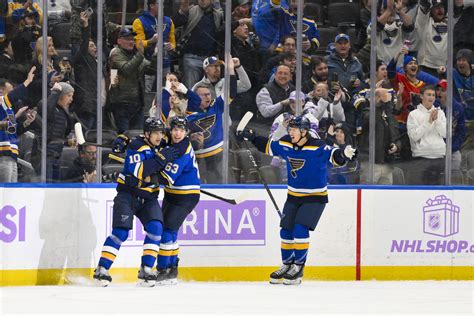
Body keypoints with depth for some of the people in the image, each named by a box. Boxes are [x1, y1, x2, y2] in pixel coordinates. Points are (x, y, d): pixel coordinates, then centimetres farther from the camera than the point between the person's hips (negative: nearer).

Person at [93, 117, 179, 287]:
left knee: (155, 228, -17)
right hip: (127, 194, -5)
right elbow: (138, 171, -28)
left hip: (148, 198, 5)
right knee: (121, 232, -16)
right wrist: (161, 158, -28)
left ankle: (146, 270, -15)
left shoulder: (163, 147, 8)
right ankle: (102, 270, -11)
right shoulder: (137, 146, -12)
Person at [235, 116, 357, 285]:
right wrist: (251, 137, 6)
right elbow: (267, 146, 13)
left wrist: (343, 154, -54)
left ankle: (298, 267, -5)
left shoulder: (317, 147, -23)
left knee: (300, 230, -17)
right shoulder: (285, 144, -5)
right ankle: (287, 265, 21)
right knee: (286, 231, 5)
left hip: (315, 196, -6)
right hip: (294, 196, 6)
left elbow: (334, 156, -33)